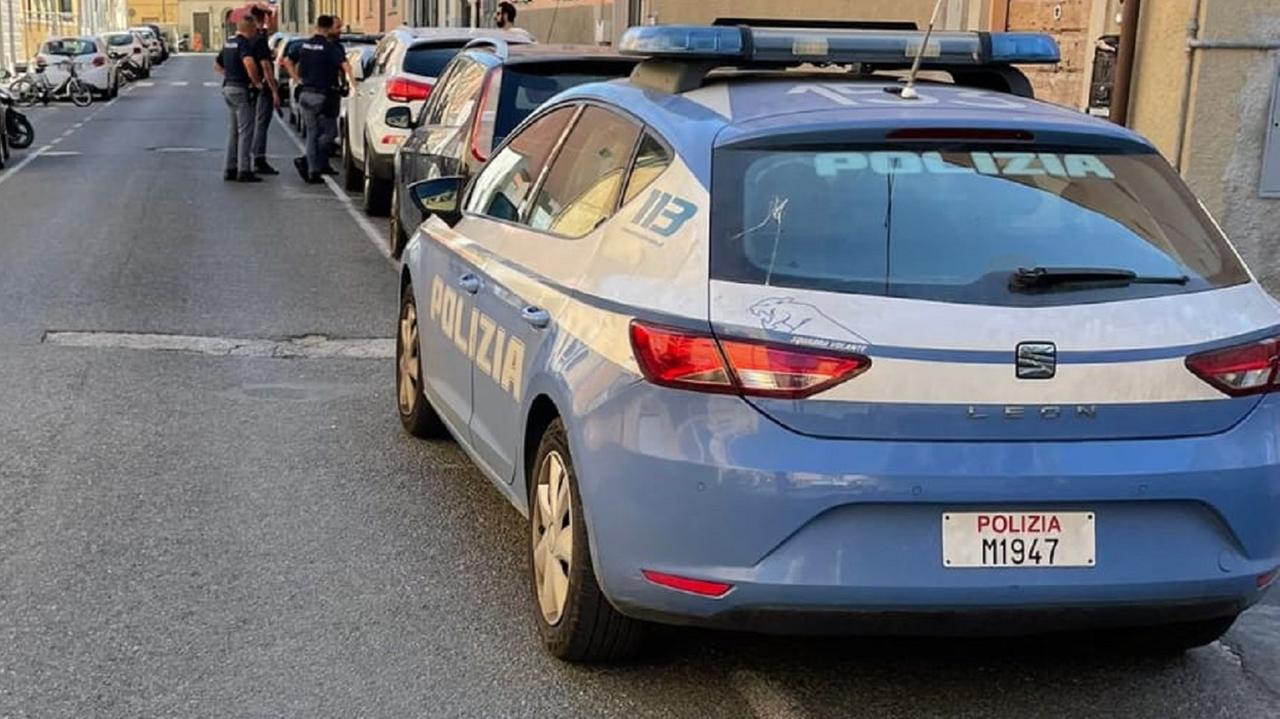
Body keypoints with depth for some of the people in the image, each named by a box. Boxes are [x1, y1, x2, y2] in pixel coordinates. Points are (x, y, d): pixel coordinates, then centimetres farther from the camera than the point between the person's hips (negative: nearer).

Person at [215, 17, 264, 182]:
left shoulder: (228, 43, 14)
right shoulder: (244, 43, -15)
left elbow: (217, 65, 25)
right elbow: (249, 63, -33)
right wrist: (257, 82, -21)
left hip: (228, 88, 9)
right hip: (241, 89, -9)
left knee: (232, 131, 14)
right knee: (245, 131, -5)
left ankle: (230, 169, 16)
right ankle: (244, 171, -6)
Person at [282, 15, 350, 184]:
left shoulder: (303, 46, 7)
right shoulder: (331, 48, -11)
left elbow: (287, 61, 15)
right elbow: (345, 66, -23)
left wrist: (298, 80, 17)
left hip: (305, 94, 6)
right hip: (322, 96, -6)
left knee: (312, 133, 12)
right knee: (329, 132, 4)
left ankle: (313, 171, 11)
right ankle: (305, 161, -8)